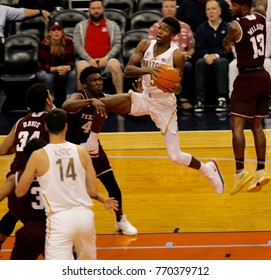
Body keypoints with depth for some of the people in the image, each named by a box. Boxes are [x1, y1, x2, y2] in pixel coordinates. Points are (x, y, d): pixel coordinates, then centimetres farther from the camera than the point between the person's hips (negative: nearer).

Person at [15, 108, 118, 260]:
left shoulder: (39, 156, -5)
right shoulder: (81, 152, 2)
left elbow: (20, 192, 4)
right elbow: (93, 191, 6)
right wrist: (104, 200, 29)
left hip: (59, 219, -4)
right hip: (84, 215, 4)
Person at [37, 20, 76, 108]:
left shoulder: (68, 42, -17)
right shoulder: (44, 44, -24)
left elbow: (71, 61, -17)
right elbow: (44, 65, -24)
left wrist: (67, 68, -42)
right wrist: (56, 69, -44)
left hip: (64, 70, 2)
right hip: (45, 71, -2)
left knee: (73, 74, -30)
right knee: (48, 77, -37)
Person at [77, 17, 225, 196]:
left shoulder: (177, 55, -15)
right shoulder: (145, 45, -4)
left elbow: (178, 87, -12)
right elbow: (128, 69, -13)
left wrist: (173, 87, -37)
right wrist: (147, 70, -33)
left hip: (165, 105, -4)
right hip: (145, 98, 4)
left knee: (176, 157, -7)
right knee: (101, 104, -19)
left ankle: (209, 169, 23)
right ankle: (91, 145, 1)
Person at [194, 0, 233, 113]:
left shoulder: (227, 28, 2)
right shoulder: (201, 28, 9)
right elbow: (199, 49, 3)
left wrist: (217, 55, -21)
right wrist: (206, 56, -19)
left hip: (223, 58, -2)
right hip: (206, 58, 2)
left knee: (220, 62, -37)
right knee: (199, 63, -32)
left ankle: (222, 98, -40)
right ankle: (199, 99, -35)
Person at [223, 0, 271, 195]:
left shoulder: (236, 26, -14)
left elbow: (227, 44, 8)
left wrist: (228, 43, 31)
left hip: (247, 78, -7)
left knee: (237, 125, -7)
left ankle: (240, 172, -16)